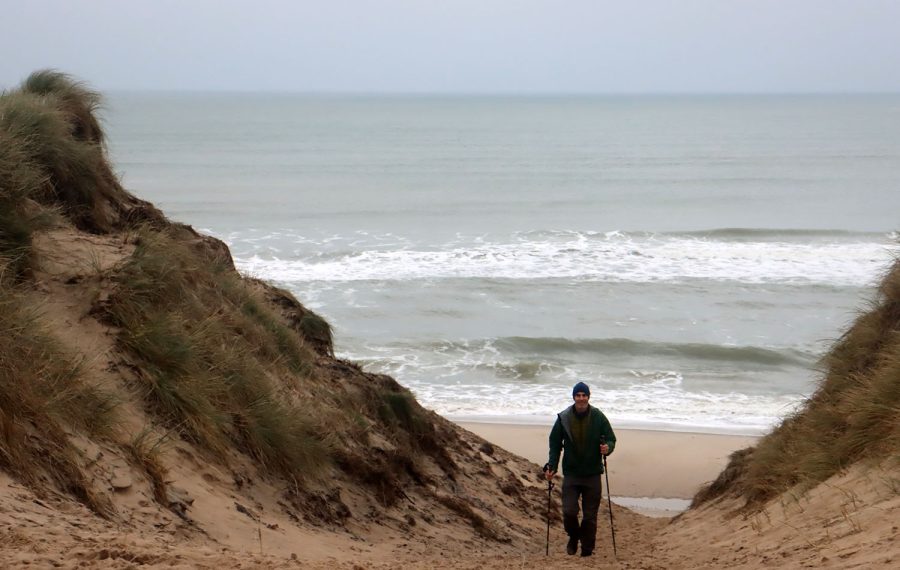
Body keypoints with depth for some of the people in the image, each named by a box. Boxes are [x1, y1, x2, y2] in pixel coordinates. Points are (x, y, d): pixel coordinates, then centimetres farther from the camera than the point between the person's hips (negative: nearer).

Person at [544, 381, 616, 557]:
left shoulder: (599, 417, -3)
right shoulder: (563, 418, -2)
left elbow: (611, 439, 5)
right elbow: (555, 444, 6)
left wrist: (607, 447, -18)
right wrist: (552, 466, -3)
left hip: (593, 474, 0)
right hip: (571, 473, 0)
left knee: (590, 516, 2)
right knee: (569, 512, -8)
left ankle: (587, 549, 16)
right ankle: (573, 538, 22)